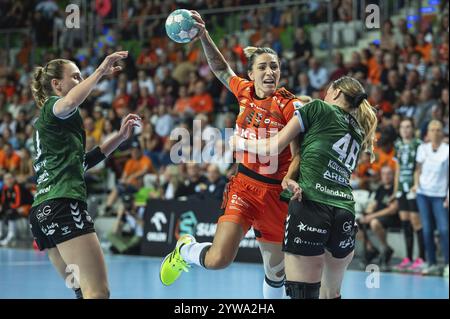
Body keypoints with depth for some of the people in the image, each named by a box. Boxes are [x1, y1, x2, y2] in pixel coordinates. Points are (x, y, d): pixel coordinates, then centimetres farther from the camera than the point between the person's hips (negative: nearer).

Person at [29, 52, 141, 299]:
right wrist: (100, 71, -22)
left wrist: (120, 137, 25)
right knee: (98, 292, -18)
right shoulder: (52, 107, 1)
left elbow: (80, 162, 29)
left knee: (84, 290, 7)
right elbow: (69, 103, -26)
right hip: (63, 206, -10)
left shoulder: (44, 121, 28)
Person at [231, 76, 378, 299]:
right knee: (331, 295, 17)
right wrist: (290, 179, 19)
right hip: (345, 213, 6)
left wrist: (239, 142, 25)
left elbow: (271, 148, 11)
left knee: (302, 294, -8)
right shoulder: (359, 132, 27)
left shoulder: (318, 108, 9)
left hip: (311, 205, -6)